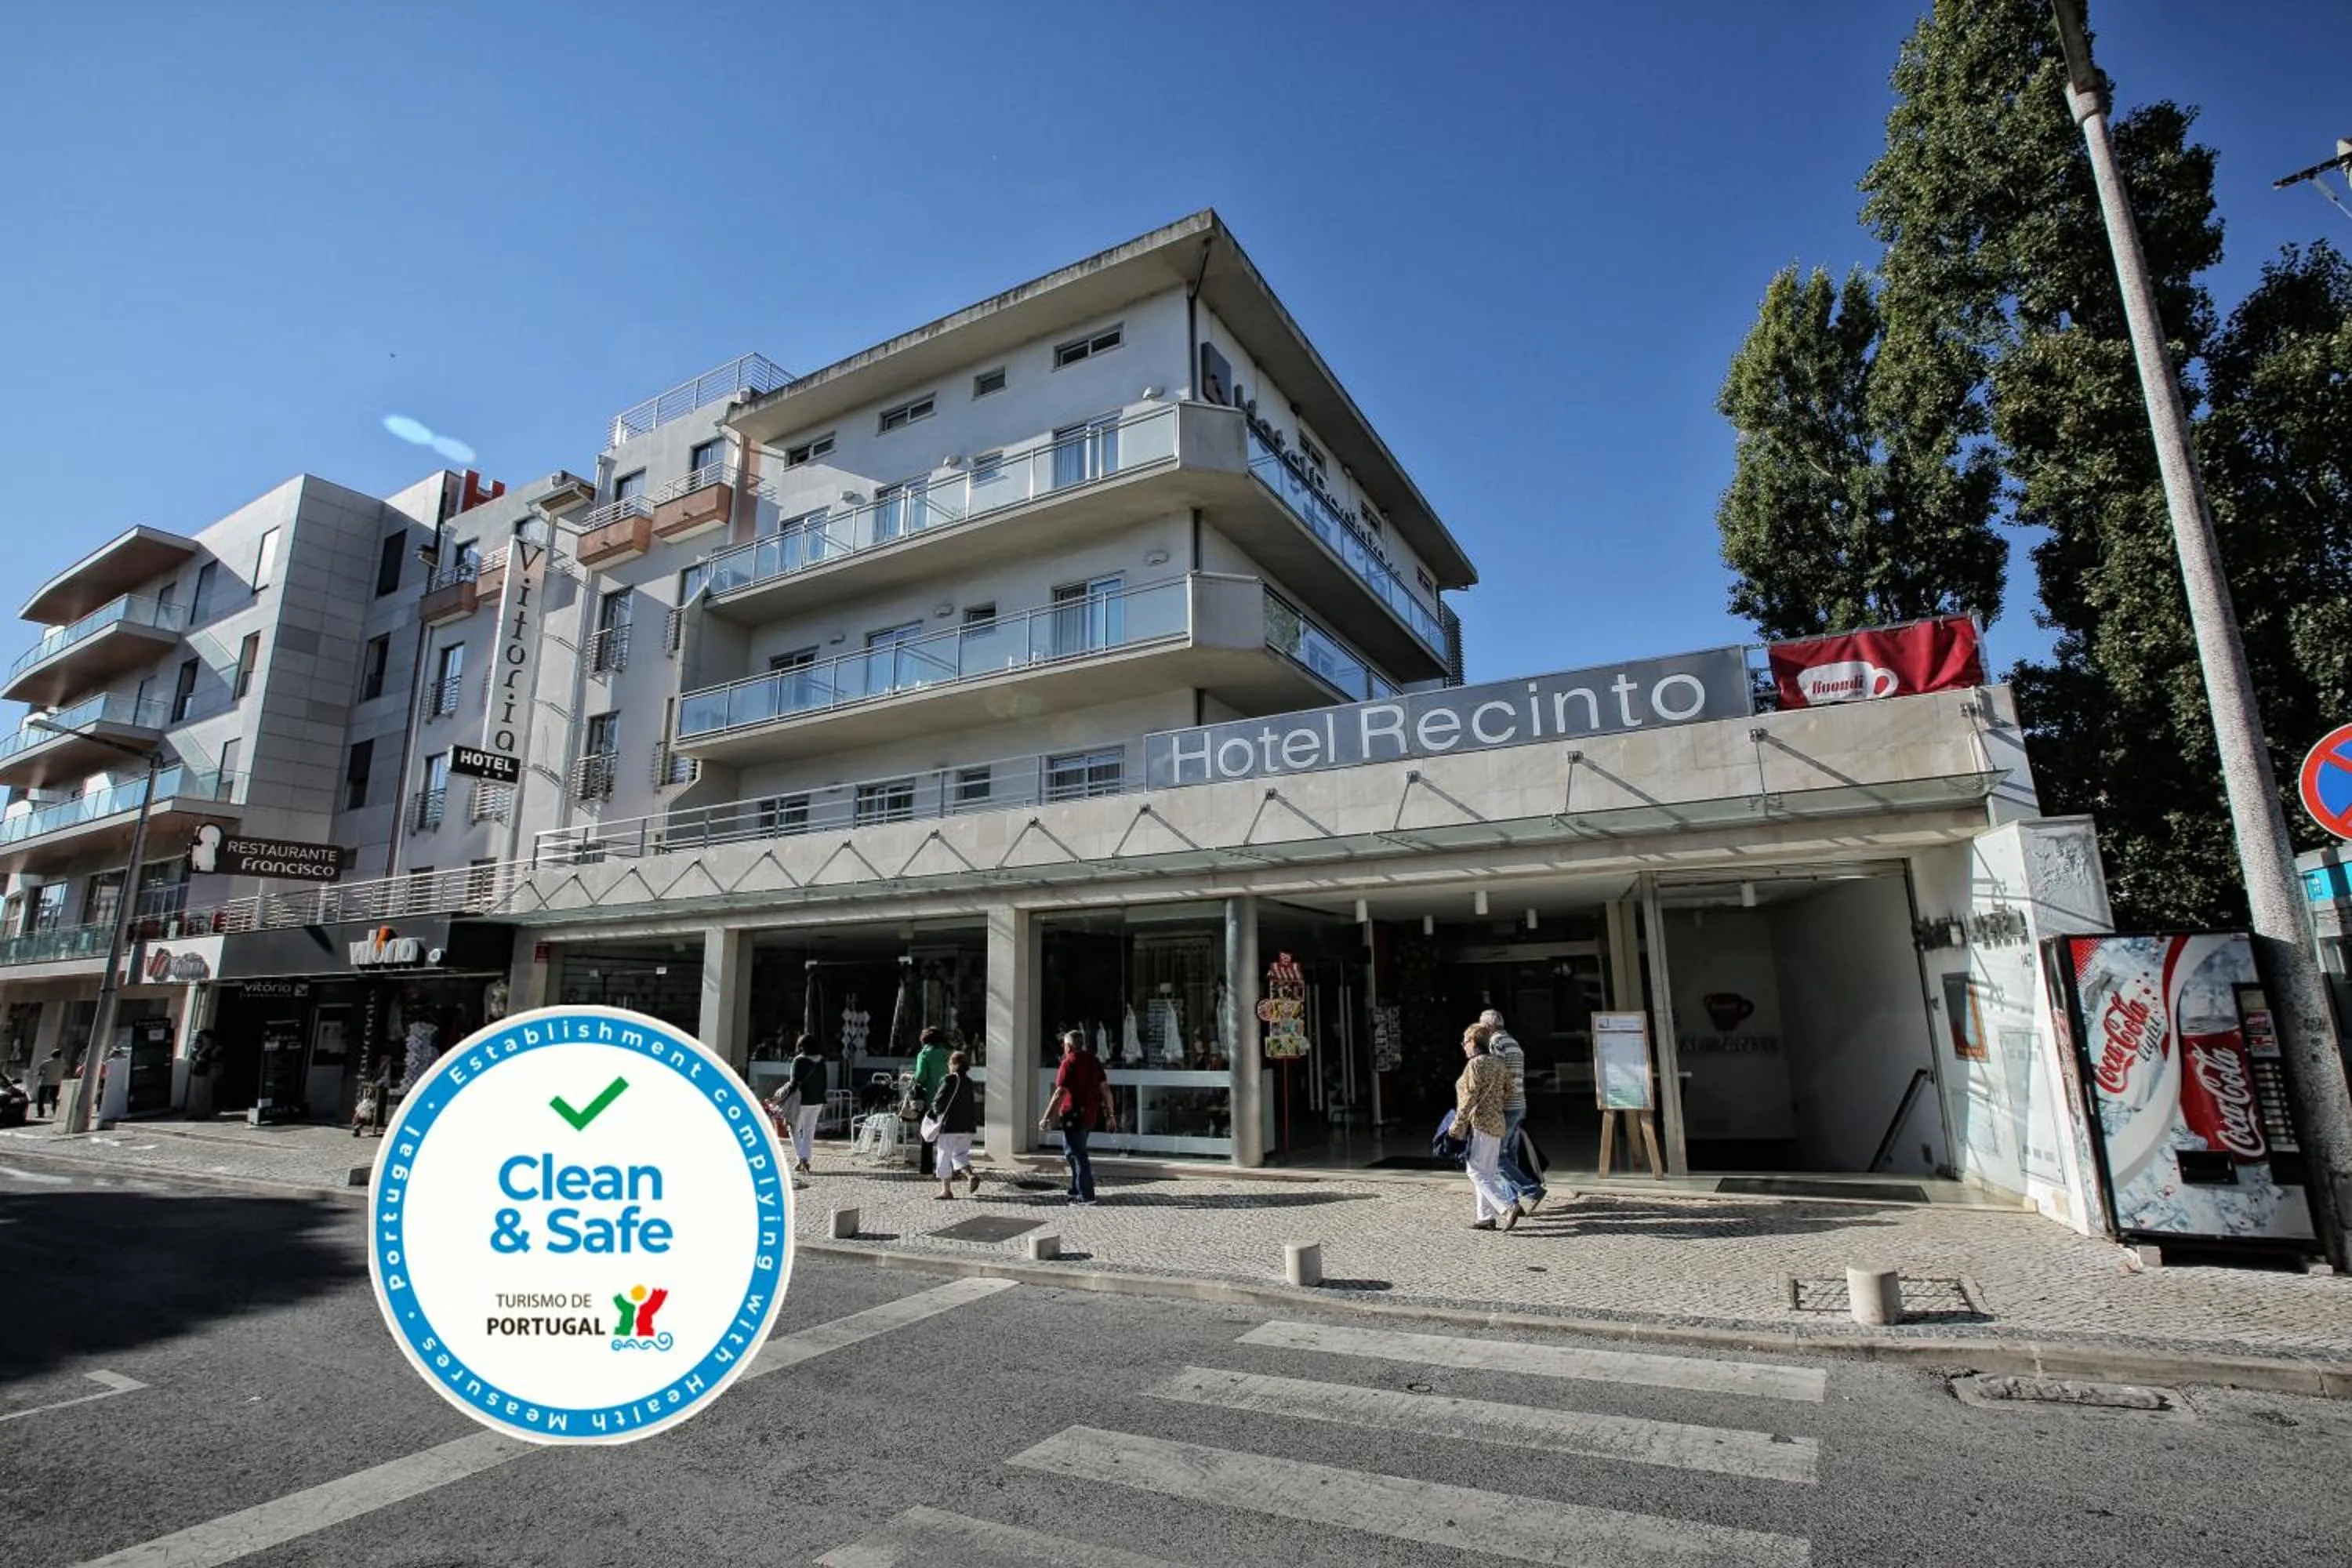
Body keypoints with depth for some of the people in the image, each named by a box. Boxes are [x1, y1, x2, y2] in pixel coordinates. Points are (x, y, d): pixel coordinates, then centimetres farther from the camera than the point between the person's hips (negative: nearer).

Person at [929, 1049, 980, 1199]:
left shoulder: (948, 1080, -11)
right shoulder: (969, 1082, 10)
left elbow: (937, 1102, -11)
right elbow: (974, 1105, 12)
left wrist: (937, 1113, 9)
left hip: (949, 1126, -6)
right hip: (967, 1126, 6)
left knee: (945, 1157, 5)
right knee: (960, 1154, 18)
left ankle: (946, 1189, 7)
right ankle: (971, 1175, -4)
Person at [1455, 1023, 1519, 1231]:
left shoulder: (1475, 1064, -14)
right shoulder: (1498, 1063, 11)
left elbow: (1470, 1097, -18)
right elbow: (1508, 1091, 15)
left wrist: (1457, 1125, -13)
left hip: (1479, 1123, -9)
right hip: (1496, 1123, 9)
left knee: (1476, 1171, -5)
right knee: (1488, 1172, 13)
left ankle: (1508, 1207, -15)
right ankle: (1486, 1217, 15)